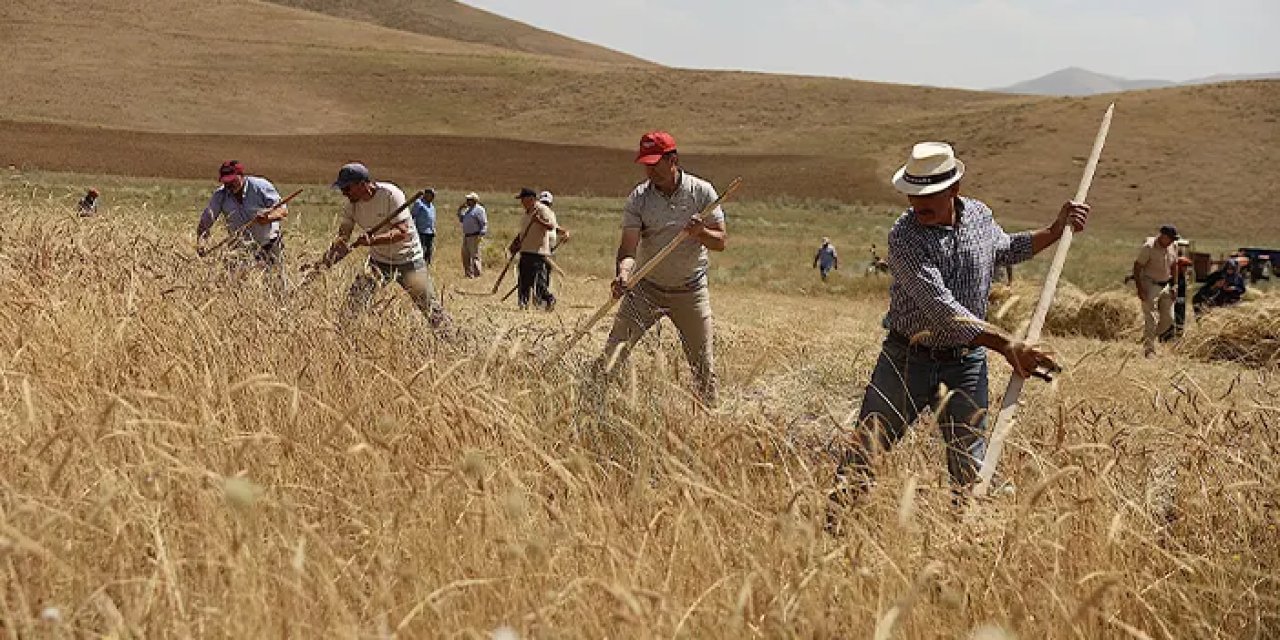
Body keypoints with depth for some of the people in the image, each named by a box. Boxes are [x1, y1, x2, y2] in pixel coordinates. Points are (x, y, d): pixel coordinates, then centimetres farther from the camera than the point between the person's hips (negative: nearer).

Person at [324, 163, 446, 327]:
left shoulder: (390, 195, -23)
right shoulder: (352, 204, -6)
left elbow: (402, 232, -30)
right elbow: (343, 235, -9)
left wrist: (372, 240, -45)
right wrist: (332, 253, -32)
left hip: (408, 261, -4)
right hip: (378, 261, 4)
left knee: (429, 308, -1)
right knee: (355, 301, -14)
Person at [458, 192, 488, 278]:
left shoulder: (479, 209, -8)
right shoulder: (468, 210, 20)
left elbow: (484, 223, -13)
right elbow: (461, 219, 28)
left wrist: (481, 235, -20)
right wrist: (460, 210, 15)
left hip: (474, 236, -9)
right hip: (466, 236, 9)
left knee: (475, 256, -8)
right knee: (465, 255, 11)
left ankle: (476, 274, -5)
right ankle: (468, 273, 18)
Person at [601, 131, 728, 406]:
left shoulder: (702, 192, -8)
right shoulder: (638, 198, -9)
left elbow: (721, 241, -8)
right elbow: (629, 246, -17)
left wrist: (700, 232, -29)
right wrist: (623, 274, -37)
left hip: (690, 290, 0)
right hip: (646, 289, 0)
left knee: (703, 365, 1)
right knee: (613, 353, -9)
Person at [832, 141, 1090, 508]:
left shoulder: (979, 215, 0)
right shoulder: (904, 237, -19)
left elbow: (1007, 249, 26)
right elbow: (942, 309, -30)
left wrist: (1055, 231, 13)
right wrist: (1006, 345, -37)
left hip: (965, 365, 4)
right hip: (906, 359, -4)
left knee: (971, 471, 6)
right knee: (864, 451, 1)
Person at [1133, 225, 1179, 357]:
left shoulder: (1173, 247, 4)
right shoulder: (1149, 247, -15)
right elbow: (1137, 267, -14)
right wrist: (1139, 289, -19)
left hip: (1165, 286, 7)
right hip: (1150, 285, -7)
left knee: (1168, 319, 5)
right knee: (1151, 320, -9)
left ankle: (1147, 337, 25)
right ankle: (1149, 350, -2)